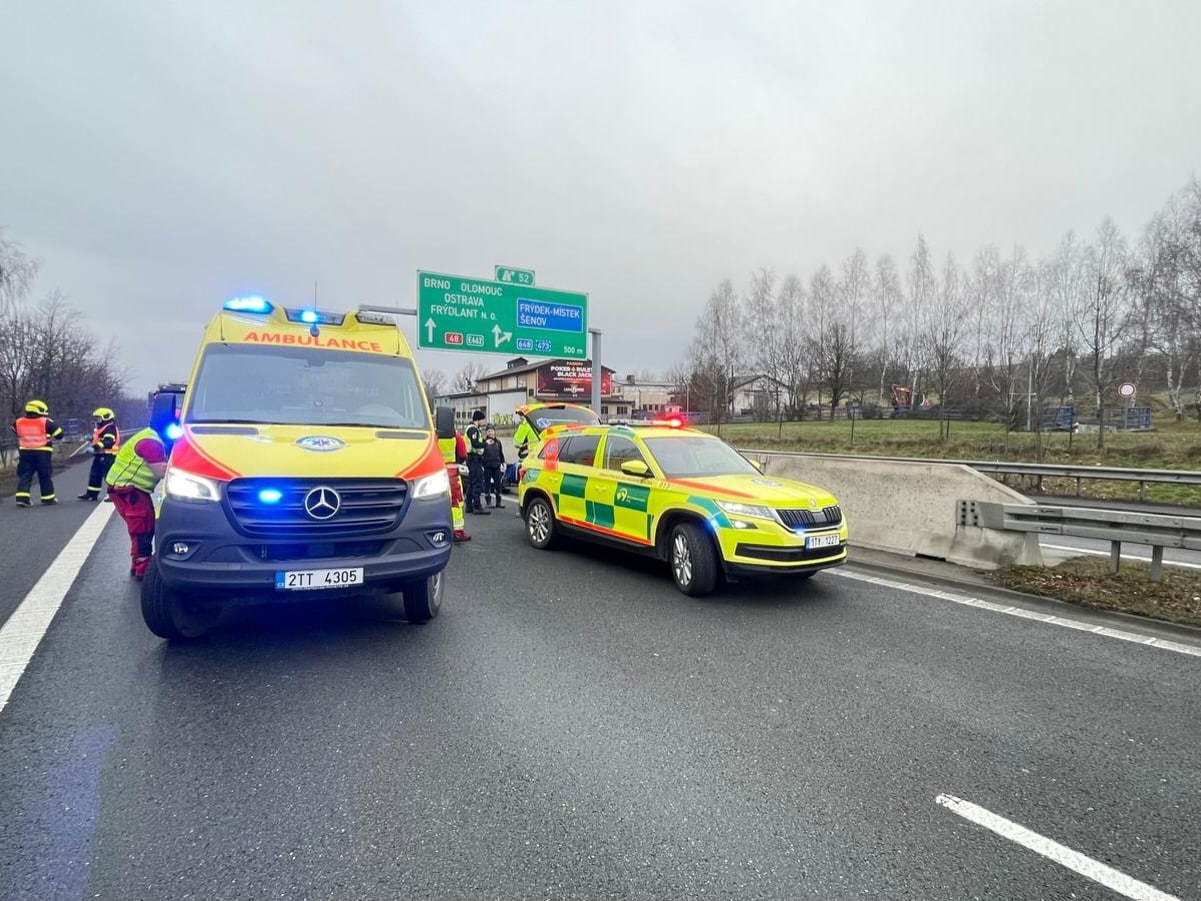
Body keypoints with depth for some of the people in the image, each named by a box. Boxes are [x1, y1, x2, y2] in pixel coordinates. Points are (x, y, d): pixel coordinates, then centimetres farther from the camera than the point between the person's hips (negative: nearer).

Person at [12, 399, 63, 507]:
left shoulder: (18, 423, 3)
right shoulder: (46, 422, -10)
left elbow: (17, 435, 16)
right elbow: (59, 434, -6)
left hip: (25, 453, 3)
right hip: (42, 453, -3)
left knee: (24, 476, 7)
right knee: (45, 477, 7)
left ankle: (22, 498, -3)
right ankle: (48, 498, 14)